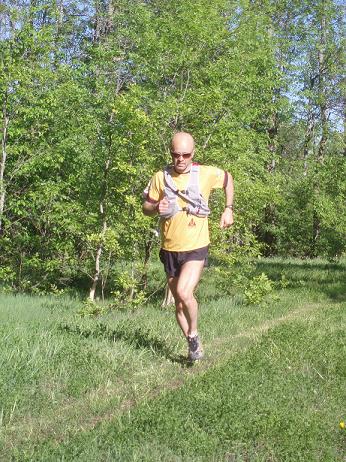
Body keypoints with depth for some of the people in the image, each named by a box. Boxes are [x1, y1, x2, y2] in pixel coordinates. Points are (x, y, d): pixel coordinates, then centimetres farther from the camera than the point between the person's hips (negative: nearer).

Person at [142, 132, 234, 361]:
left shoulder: (206, 174, -7)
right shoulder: (160, 177, -3)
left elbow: (228, 178, 14)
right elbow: (146, 208, 6)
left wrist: (229, 209, 6)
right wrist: (156, 207, -17)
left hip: (196, 248, -3)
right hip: (170, 249, 3)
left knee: (184, 292, -24)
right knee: (179, 304, 12)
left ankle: (194, 334, 4)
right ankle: (193, 346, 31)